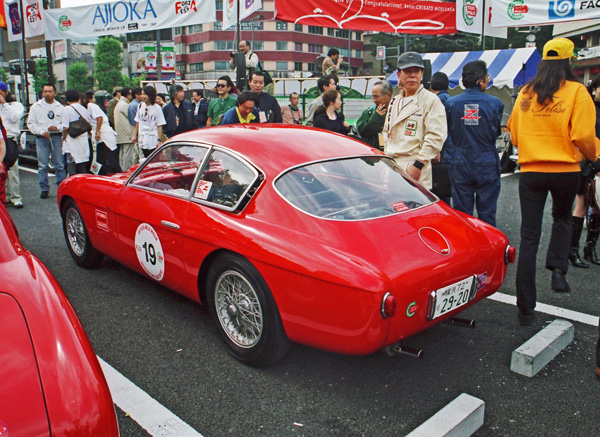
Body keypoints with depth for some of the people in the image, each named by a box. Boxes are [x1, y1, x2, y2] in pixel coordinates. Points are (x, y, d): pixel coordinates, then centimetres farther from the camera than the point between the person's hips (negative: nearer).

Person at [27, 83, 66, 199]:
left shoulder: (60, 107, 10)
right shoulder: (36, 107, 9)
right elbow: (31, 123, 6)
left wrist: (57, 127, -11)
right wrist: (42, 132, -8)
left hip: (56, 137, 0)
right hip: (42, 138, 0)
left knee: (59, 164, 0)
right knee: (42, 165, 0)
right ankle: (44, 189, 7)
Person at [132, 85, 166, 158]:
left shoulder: (157, 108, -4)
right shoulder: (140, 106, 9)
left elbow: (159, 126, -6)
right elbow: (137, 123, 15)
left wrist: (159, 140, -12)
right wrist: (134, 135, 9)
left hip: (153, 140, -4)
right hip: (142, 139, 4)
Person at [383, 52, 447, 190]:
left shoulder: (431, 100, -4)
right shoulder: (395, 101, 18)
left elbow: (436, 136, -12)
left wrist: (418, 164, -17)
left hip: (414, 169, -6)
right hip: (391, 166, 7)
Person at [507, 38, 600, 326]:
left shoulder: (525, 93, 5)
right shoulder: (576, 91, -5)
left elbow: (514, 135, 9)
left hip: (530, 171, 2)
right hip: (565, 170, -1)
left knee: (529, 236, 4)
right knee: (562, 218, 28)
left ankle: (525, 307, 6)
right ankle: (558, 270, 9)